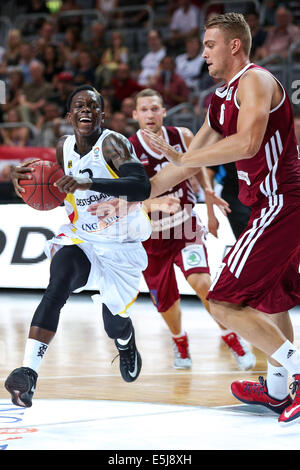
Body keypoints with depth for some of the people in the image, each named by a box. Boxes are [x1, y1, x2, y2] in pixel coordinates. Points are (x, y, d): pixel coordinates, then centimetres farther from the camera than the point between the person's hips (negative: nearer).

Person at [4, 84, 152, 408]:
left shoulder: (112, 143, -19)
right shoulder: (64, 147, 0)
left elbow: (142, 188, -34)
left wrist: (89, 182, -44)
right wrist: (26, 178, -2)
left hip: (121, 248, -3)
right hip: (79, 240, 3)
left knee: (114, 324, 11)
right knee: (57, 287, -29)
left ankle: (126, 344, 53)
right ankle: (28, 374, -41)